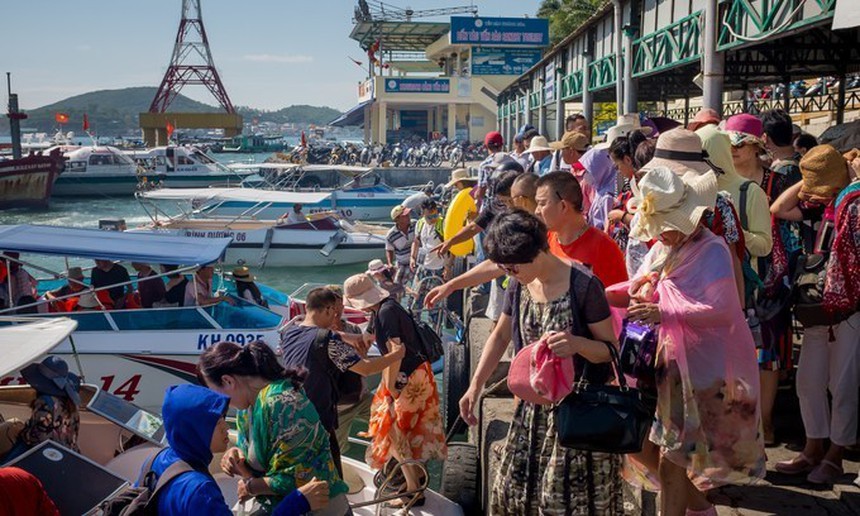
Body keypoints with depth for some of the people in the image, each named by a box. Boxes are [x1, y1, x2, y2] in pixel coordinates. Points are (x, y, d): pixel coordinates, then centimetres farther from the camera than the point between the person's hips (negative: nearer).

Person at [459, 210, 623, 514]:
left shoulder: (583, 285, -19)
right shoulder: (519, 286, 1)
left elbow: (611, 349, -12)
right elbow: (500, 335, 14)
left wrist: (577, 344, -33)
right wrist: (475, 386, 6)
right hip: (535, 407, 7)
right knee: (516, 489, 13)